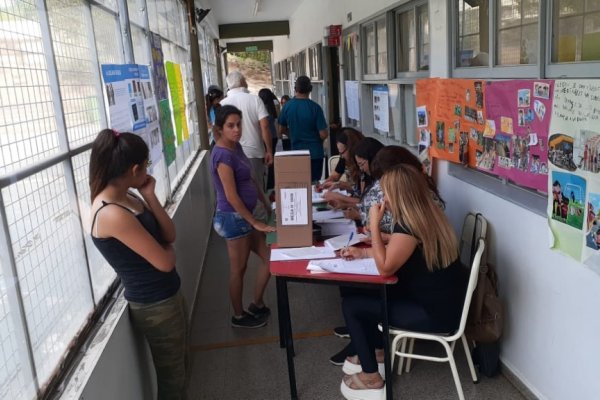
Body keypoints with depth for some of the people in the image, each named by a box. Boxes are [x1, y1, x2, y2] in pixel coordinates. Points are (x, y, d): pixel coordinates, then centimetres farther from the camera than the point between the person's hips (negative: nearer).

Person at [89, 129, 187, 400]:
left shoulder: (127, 199, 0)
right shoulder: (112, 214, -28)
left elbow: (169, 235, 1)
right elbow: (164, 262, -24)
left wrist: (149, 196, -9)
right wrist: (165, 248, -1)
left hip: (165, 296, 9)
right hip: (155, 305, -9)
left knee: (178, 363, 26)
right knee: (170, 373, 13)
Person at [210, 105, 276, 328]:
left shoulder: (236, 146, 7)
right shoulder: (223, 155, -21)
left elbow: (250, 180, 16)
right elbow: (232, 196, -23)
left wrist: (267, 204, 16)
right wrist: (255, 222, -17)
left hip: (245, 215, 9)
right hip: (233, 218, -9)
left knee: (269, 258, 15)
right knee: (238, 269, 7)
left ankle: (257, 305, 31)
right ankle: (239, 316, 26)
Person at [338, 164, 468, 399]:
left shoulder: (409, 225, -24)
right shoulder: (427, 215, 5)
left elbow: (385, 268, -18)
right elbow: (394, 252, 18)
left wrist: (374, 225, -15)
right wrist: (363, 252, 14)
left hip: (435, 313, -9)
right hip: (442, 301, 9)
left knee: (351, 304, -2)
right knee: (366, 292, 20)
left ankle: (371, 378, 10)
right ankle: (376, 353, 35)